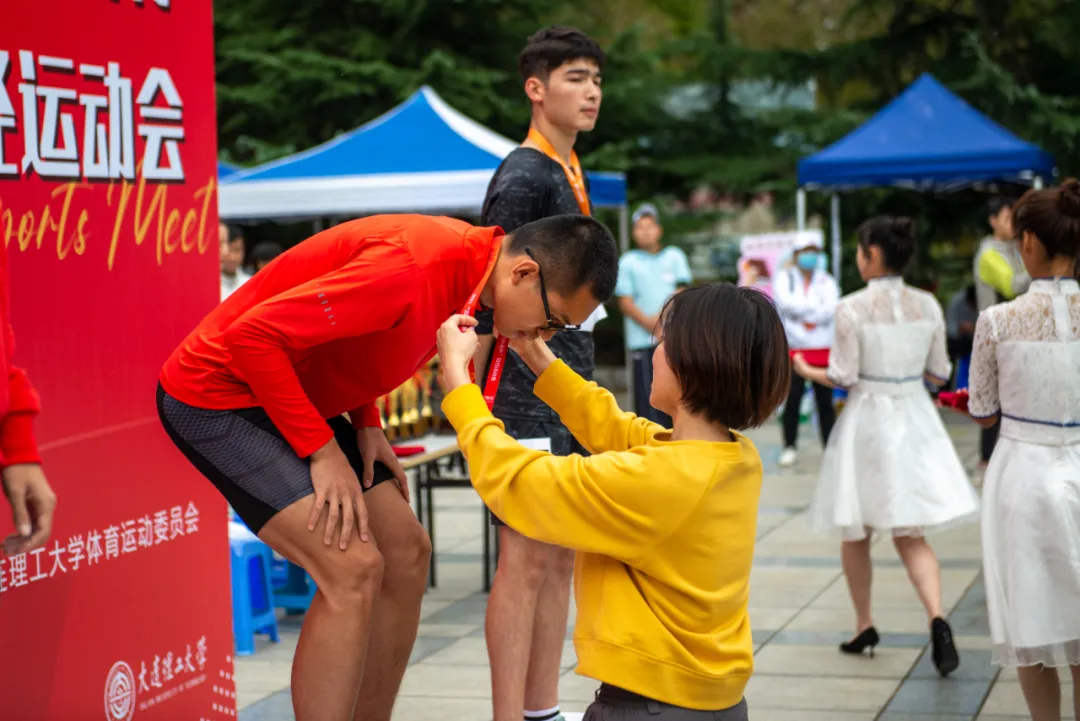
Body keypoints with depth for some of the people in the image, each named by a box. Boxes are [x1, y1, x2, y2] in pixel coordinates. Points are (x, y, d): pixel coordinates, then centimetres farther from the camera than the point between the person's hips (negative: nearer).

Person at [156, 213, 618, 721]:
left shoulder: (466, 260, 0)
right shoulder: (413, 266, -30)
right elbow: (252, 335, -29)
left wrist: (365, 424, 2)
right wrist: (323, 450, -23)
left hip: (292, 395, 10)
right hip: (216, 394, -9)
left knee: (405, 552, 6)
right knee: (353, 568, -19)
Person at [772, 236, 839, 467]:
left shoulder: (827, 281, 10)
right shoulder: (783, 278, 7)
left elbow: (830, 310, -7)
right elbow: (786, 303, -12)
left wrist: (800, 310, -10)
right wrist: (816, 307, -8)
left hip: (823, 349, 1)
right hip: (793, 348, -1)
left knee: (825, 401, 3)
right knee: (792, 400, 0)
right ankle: (789, 447, 11)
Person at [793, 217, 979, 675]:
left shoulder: (852, 308, -13)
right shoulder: (928, 306, 0)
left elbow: (842, 377, -12)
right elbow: (939, 374, 5)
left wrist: (806, 371, 7)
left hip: (867, 420, -4)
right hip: (915, 419, 4)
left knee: (855, 533, 14)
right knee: (911, 536, 8)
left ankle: (864, 627, 25)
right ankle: (937, 618, -15)